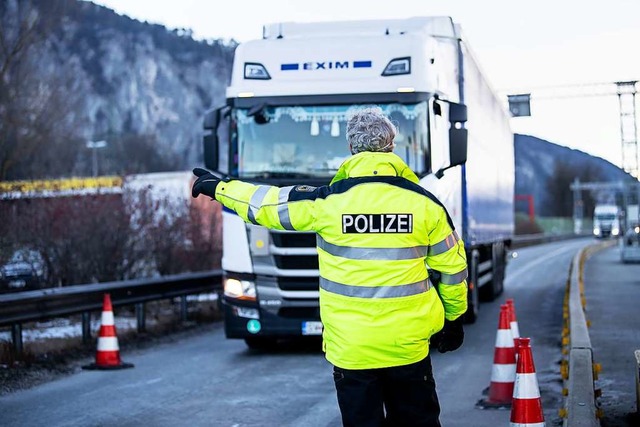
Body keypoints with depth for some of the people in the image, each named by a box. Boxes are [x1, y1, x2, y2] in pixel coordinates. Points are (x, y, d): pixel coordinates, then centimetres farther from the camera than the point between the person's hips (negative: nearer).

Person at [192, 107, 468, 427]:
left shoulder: (327, 202, -9)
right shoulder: (425, 203, -3)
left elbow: (266, 204, 2)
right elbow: (452, 268, 5)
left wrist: (218, 188, 18)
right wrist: (454, 318, 21)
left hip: (351, 349, -1)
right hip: (409, 346, 1)